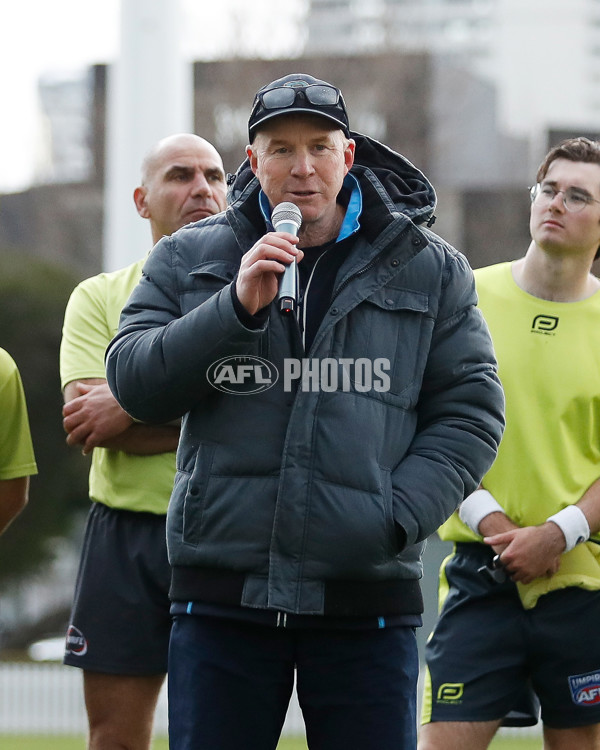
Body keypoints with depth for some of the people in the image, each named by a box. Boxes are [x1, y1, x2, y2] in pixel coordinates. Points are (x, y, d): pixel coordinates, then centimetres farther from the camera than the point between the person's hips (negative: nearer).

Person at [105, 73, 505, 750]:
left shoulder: (427, 270, 7)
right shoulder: (187, 261, 8)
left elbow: (470, 411, 5)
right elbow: (133, 384, -1)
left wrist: (396, 517, -9)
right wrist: (237, 307, -15)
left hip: (366, 593, 0)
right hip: (224, 588, 0)